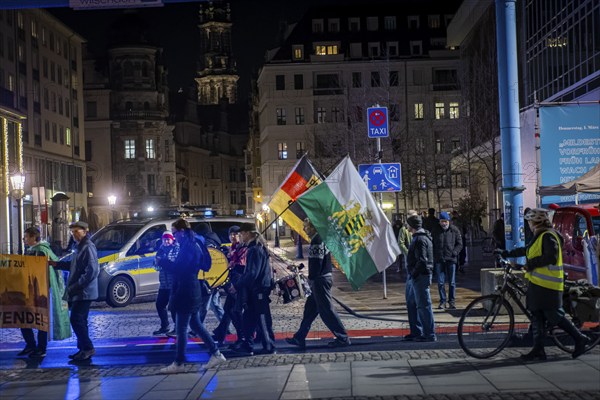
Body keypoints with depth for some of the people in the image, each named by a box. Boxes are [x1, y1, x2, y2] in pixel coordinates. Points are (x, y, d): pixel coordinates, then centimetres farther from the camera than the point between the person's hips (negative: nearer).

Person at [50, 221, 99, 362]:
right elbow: (73, 266, 27)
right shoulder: (80, 247, 17)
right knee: (80, 320, 13)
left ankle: (87, 348, -4)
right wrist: (57, 264, 14)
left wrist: (75, 286, -21)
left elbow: (92, 271, -23)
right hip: (78, 292, 10)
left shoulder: (88, 248, -16)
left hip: (84, 292, -10)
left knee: (76, 320, -10)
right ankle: (83, 349, 19)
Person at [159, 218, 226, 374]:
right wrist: (168, 262, 8)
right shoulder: (192, 245, 14)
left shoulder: (187, 247, -17)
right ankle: (216, 354, 18)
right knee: (196, 325, 16)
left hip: (186, 293, -10)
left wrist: (163, 261, -12)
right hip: (190, 292, 10)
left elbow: (179, 269, -22)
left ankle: (178, 364, 7)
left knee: (181, 329, -1)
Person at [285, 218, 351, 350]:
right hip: (326, 276, 10)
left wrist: (311, 279, -16)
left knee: (327, 310, -4)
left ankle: (342, 338, 1)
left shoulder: (317, 240, -16)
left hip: (320, 280, -10)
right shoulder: (322, 238, 15)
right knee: (310, 308, 13)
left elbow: (316, 261, -21)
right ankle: (299, 338, 19)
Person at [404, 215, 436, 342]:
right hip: (414, 277, 11)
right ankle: (416, 332, 23)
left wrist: (413, 274, -17)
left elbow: (422, 260, -23)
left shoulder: (421, 239, -16)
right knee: (411, 304, 16)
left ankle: (429, 335, -2)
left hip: (420, 277, -11)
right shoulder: (417, 238, 17)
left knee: (423, 305, -6)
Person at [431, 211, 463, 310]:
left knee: (452, 282, 2)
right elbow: (431, 244, 11)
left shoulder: (454, 230, 1)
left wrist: (454, 252, -9)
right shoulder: (435, 230, 4)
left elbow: (460, 244, 6)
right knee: (440, 282, 3)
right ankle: (442, 301, 11)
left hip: (451, 259, -1)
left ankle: (452, 301, 10)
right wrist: (434, 255, -1)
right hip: (439, 260, 1)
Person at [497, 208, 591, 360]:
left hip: (547, 284, -10)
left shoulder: (548, 236, -14)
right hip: (537, 283, 10)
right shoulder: (539, 236, 18)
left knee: (554, 316, -6)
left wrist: (531, 264, -19)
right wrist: (506, 253, 30)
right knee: (536, 316, 8)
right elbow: (526, 250, 28)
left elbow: (551, 257, -25)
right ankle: (538, 349, 11)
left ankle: (580, 339, 7)